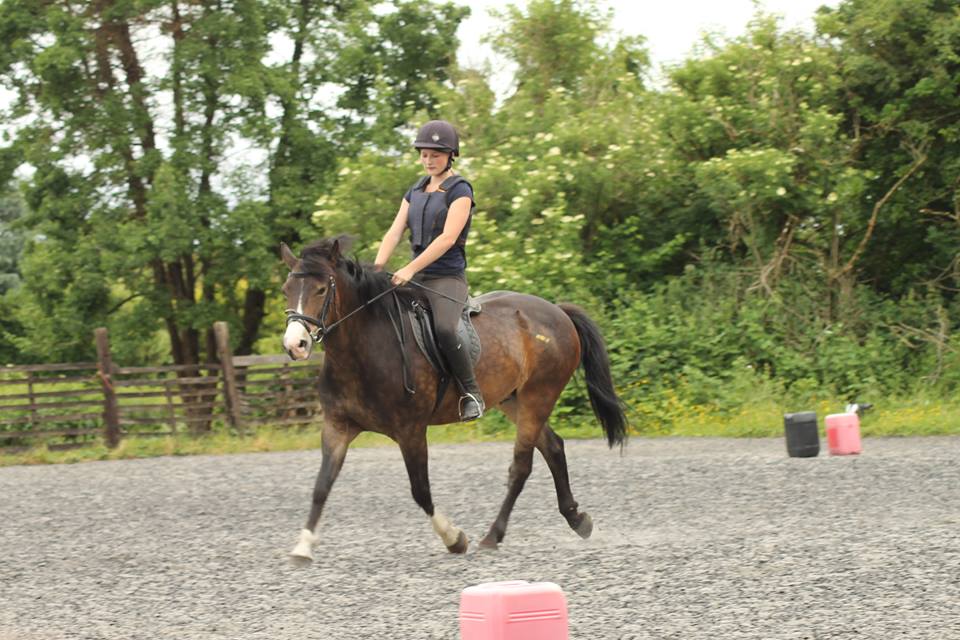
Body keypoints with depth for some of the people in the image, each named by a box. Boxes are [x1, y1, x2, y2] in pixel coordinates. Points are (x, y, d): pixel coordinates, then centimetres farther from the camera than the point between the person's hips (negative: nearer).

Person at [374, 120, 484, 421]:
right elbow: (394, 232, 7)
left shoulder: (460, 190, -5)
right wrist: (377, 268, -10)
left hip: (448, 277, -7)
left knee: (444, 329, -34)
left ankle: (472, 393, -19)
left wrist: (411, 269, -25)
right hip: (415, 279, 7)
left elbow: (448, 238, -17)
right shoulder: (415, 192, 16)